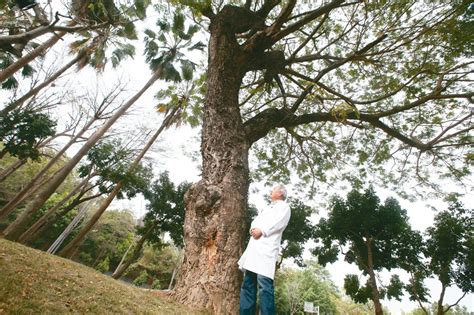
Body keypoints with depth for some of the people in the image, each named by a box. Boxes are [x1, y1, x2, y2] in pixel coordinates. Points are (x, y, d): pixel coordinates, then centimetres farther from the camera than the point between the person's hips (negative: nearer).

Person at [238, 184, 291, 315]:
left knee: (264, 283, -15)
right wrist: (253, 228, 0)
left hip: (267, 246, -8)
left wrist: (262, 231, -15)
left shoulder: (284, 206, 10)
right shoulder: (267, 208, 33)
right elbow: (256, 220, 23)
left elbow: (280, 221, -8)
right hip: (254, 246, 8)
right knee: (248, 283, 6)